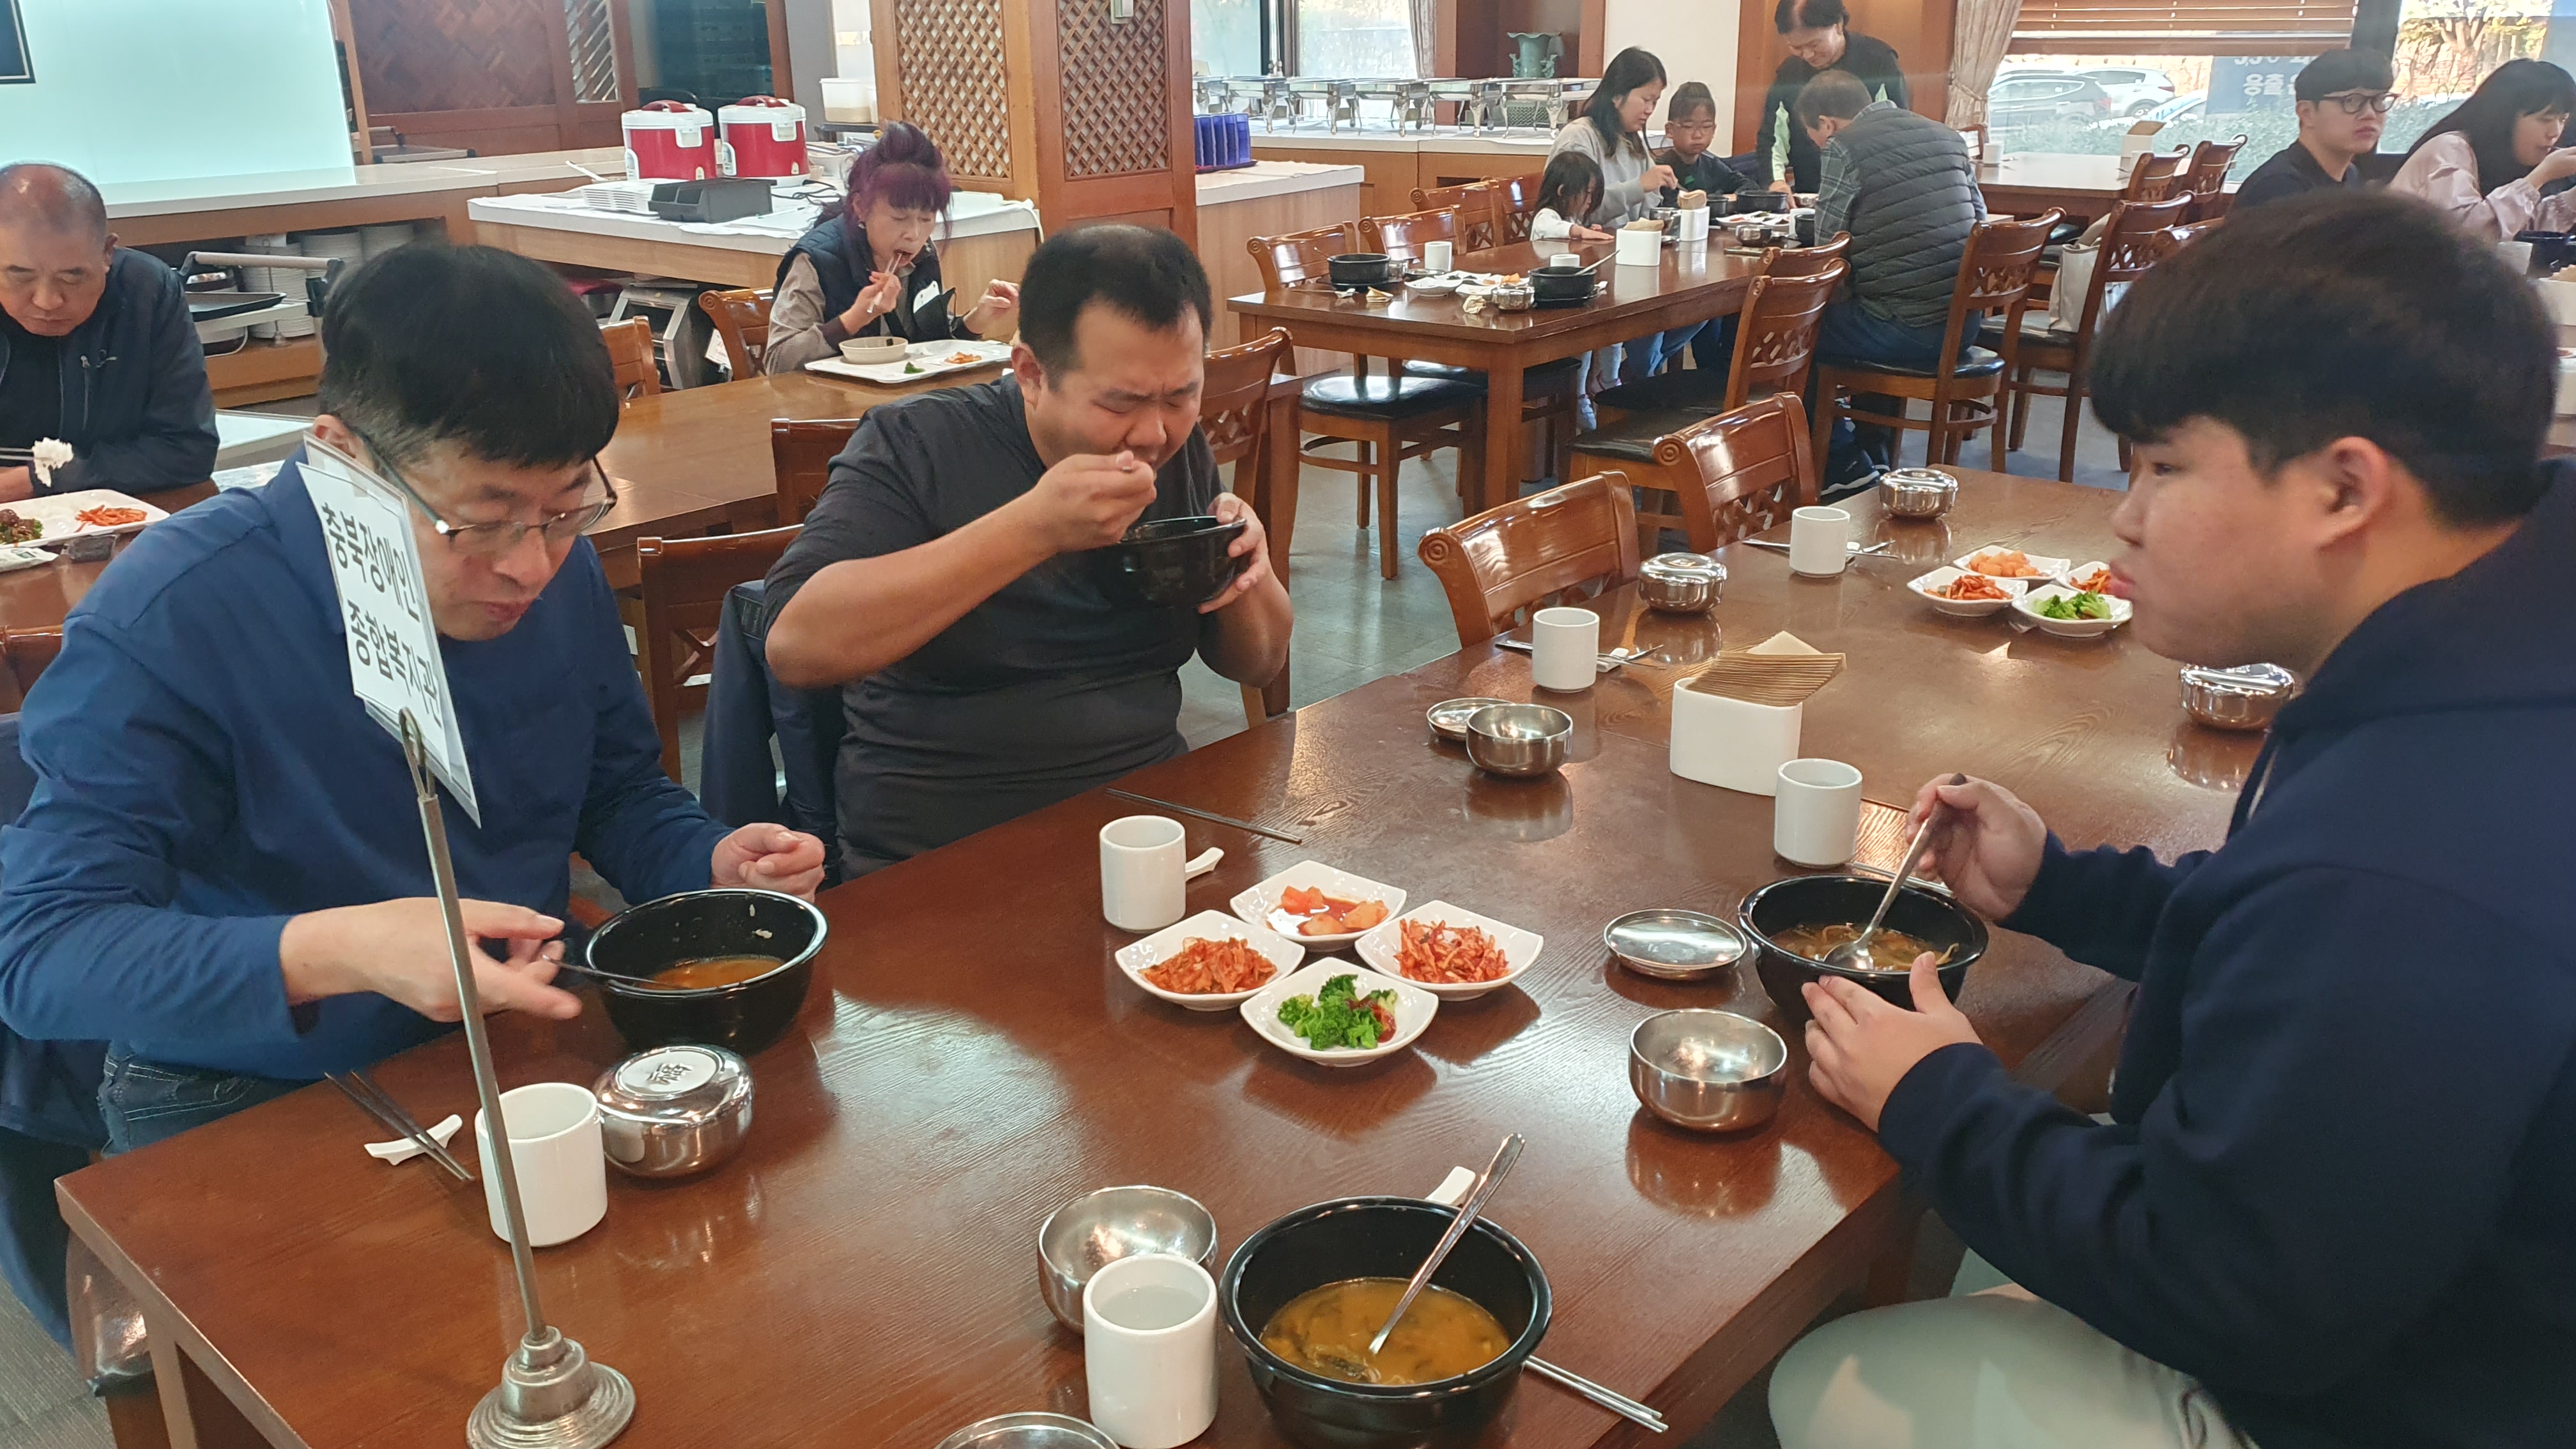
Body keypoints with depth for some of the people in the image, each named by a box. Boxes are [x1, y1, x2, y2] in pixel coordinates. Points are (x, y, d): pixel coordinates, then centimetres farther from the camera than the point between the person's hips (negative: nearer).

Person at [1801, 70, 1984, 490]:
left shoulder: (1844, 148, -8)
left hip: (1908, 331, -8)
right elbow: (1978, 220, 18)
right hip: (1964, 325, 8)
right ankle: (1875, 453, 39)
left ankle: (1843, 462, 18)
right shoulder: (1946, 137, 12)